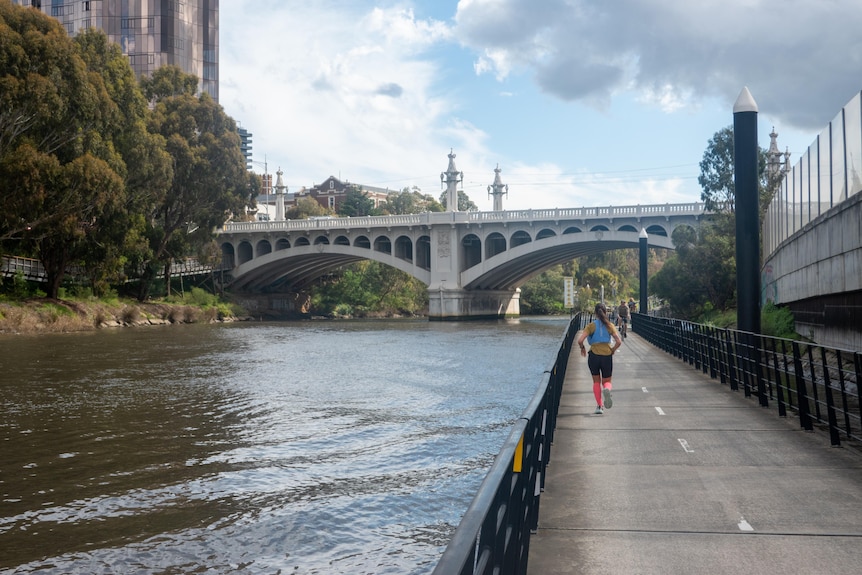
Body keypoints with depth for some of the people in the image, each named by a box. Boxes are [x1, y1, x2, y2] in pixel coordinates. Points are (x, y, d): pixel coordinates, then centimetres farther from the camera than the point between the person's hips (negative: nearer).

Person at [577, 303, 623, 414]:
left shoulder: (591, 325, -3)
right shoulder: (610, 325, 2)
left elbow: (580, 340, -13)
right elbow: (619, 342, -5)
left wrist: (582, 348, 6)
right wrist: (612, 351, 10)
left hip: (594, 355, -1)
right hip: (607, 356, 1)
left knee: (596, 382, 16)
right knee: (606, 382, 13)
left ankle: (599, 406, 9)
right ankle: (607, 389, -24)